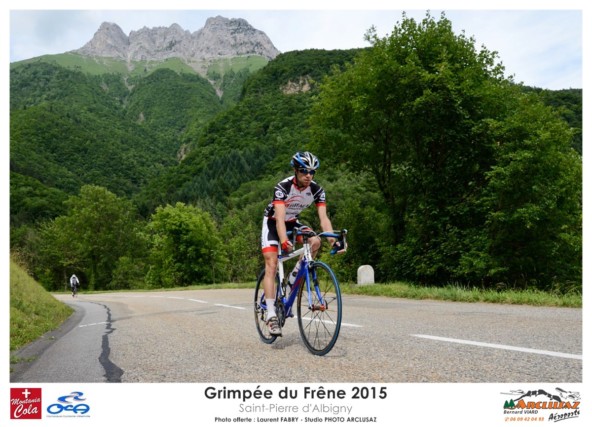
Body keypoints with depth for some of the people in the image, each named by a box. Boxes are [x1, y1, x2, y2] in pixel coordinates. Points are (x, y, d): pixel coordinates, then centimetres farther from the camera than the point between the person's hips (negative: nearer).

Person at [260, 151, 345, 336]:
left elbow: (323, 218, -25)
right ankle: (271, 314, -17)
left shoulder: (317, 190, -19)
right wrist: (284, 241, -57)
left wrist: (333, 239, -41)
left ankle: (296, 275, -1)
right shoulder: (283, 187, -31)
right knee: (271, 265, -17)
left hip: (292, 222, 4)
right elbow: (280, 218, -41)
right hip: (273, 223, -4)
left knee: (315, 242, -24)